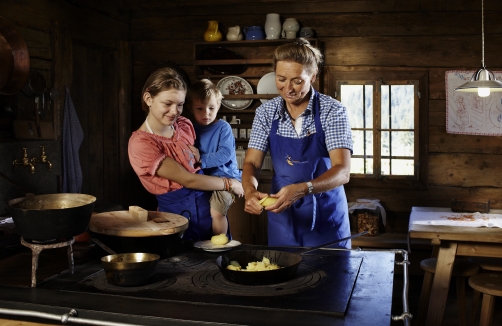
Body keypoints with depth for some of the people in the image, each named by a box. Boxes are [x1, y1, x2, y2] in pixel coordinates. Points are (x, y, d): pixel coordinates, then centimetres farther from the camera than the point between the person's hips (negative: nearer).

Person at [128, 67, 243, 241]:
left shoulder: (184, 125, 1)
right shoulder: (140, 143, -19)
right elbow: (187, 180, -20)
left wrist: (223, 188, -4)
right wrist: (229, 184, -11)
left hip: (208, 202, 6)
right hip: (178, 212, -6)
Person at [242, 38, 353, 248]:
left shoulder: (333, 111, -13)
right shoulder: (266, 112, -3)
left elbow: (342, 172, -21)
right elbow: (251, 163, -4)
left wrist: (302, 189, -37)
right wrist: (250, 191, -26)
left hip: (326, 217, -3)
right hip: (282, 213, 3)